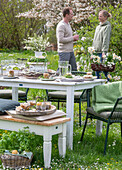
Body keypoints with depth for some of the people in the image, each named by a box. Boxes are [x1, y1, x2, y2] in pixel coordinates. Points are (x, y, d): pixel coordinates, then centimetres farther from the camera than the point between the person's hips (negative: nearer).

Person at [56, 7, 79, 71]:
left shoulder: (68, 24, 16)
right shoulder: (61, 25, -14)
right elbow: (60, 39, -23)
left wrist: (74, 38, 7)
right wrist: (73, 38, -15)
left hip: (71, 51, 9)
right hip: (64, 52, -9)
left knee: (74, 69, 11)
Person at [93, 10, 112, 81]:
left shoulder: (107, 26, -8)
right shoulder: (98, 26, 17)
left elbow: (106, 40, -15)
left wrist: (104, 51, -20)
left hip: (102, 51, -8)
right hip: (96, 51, 8)